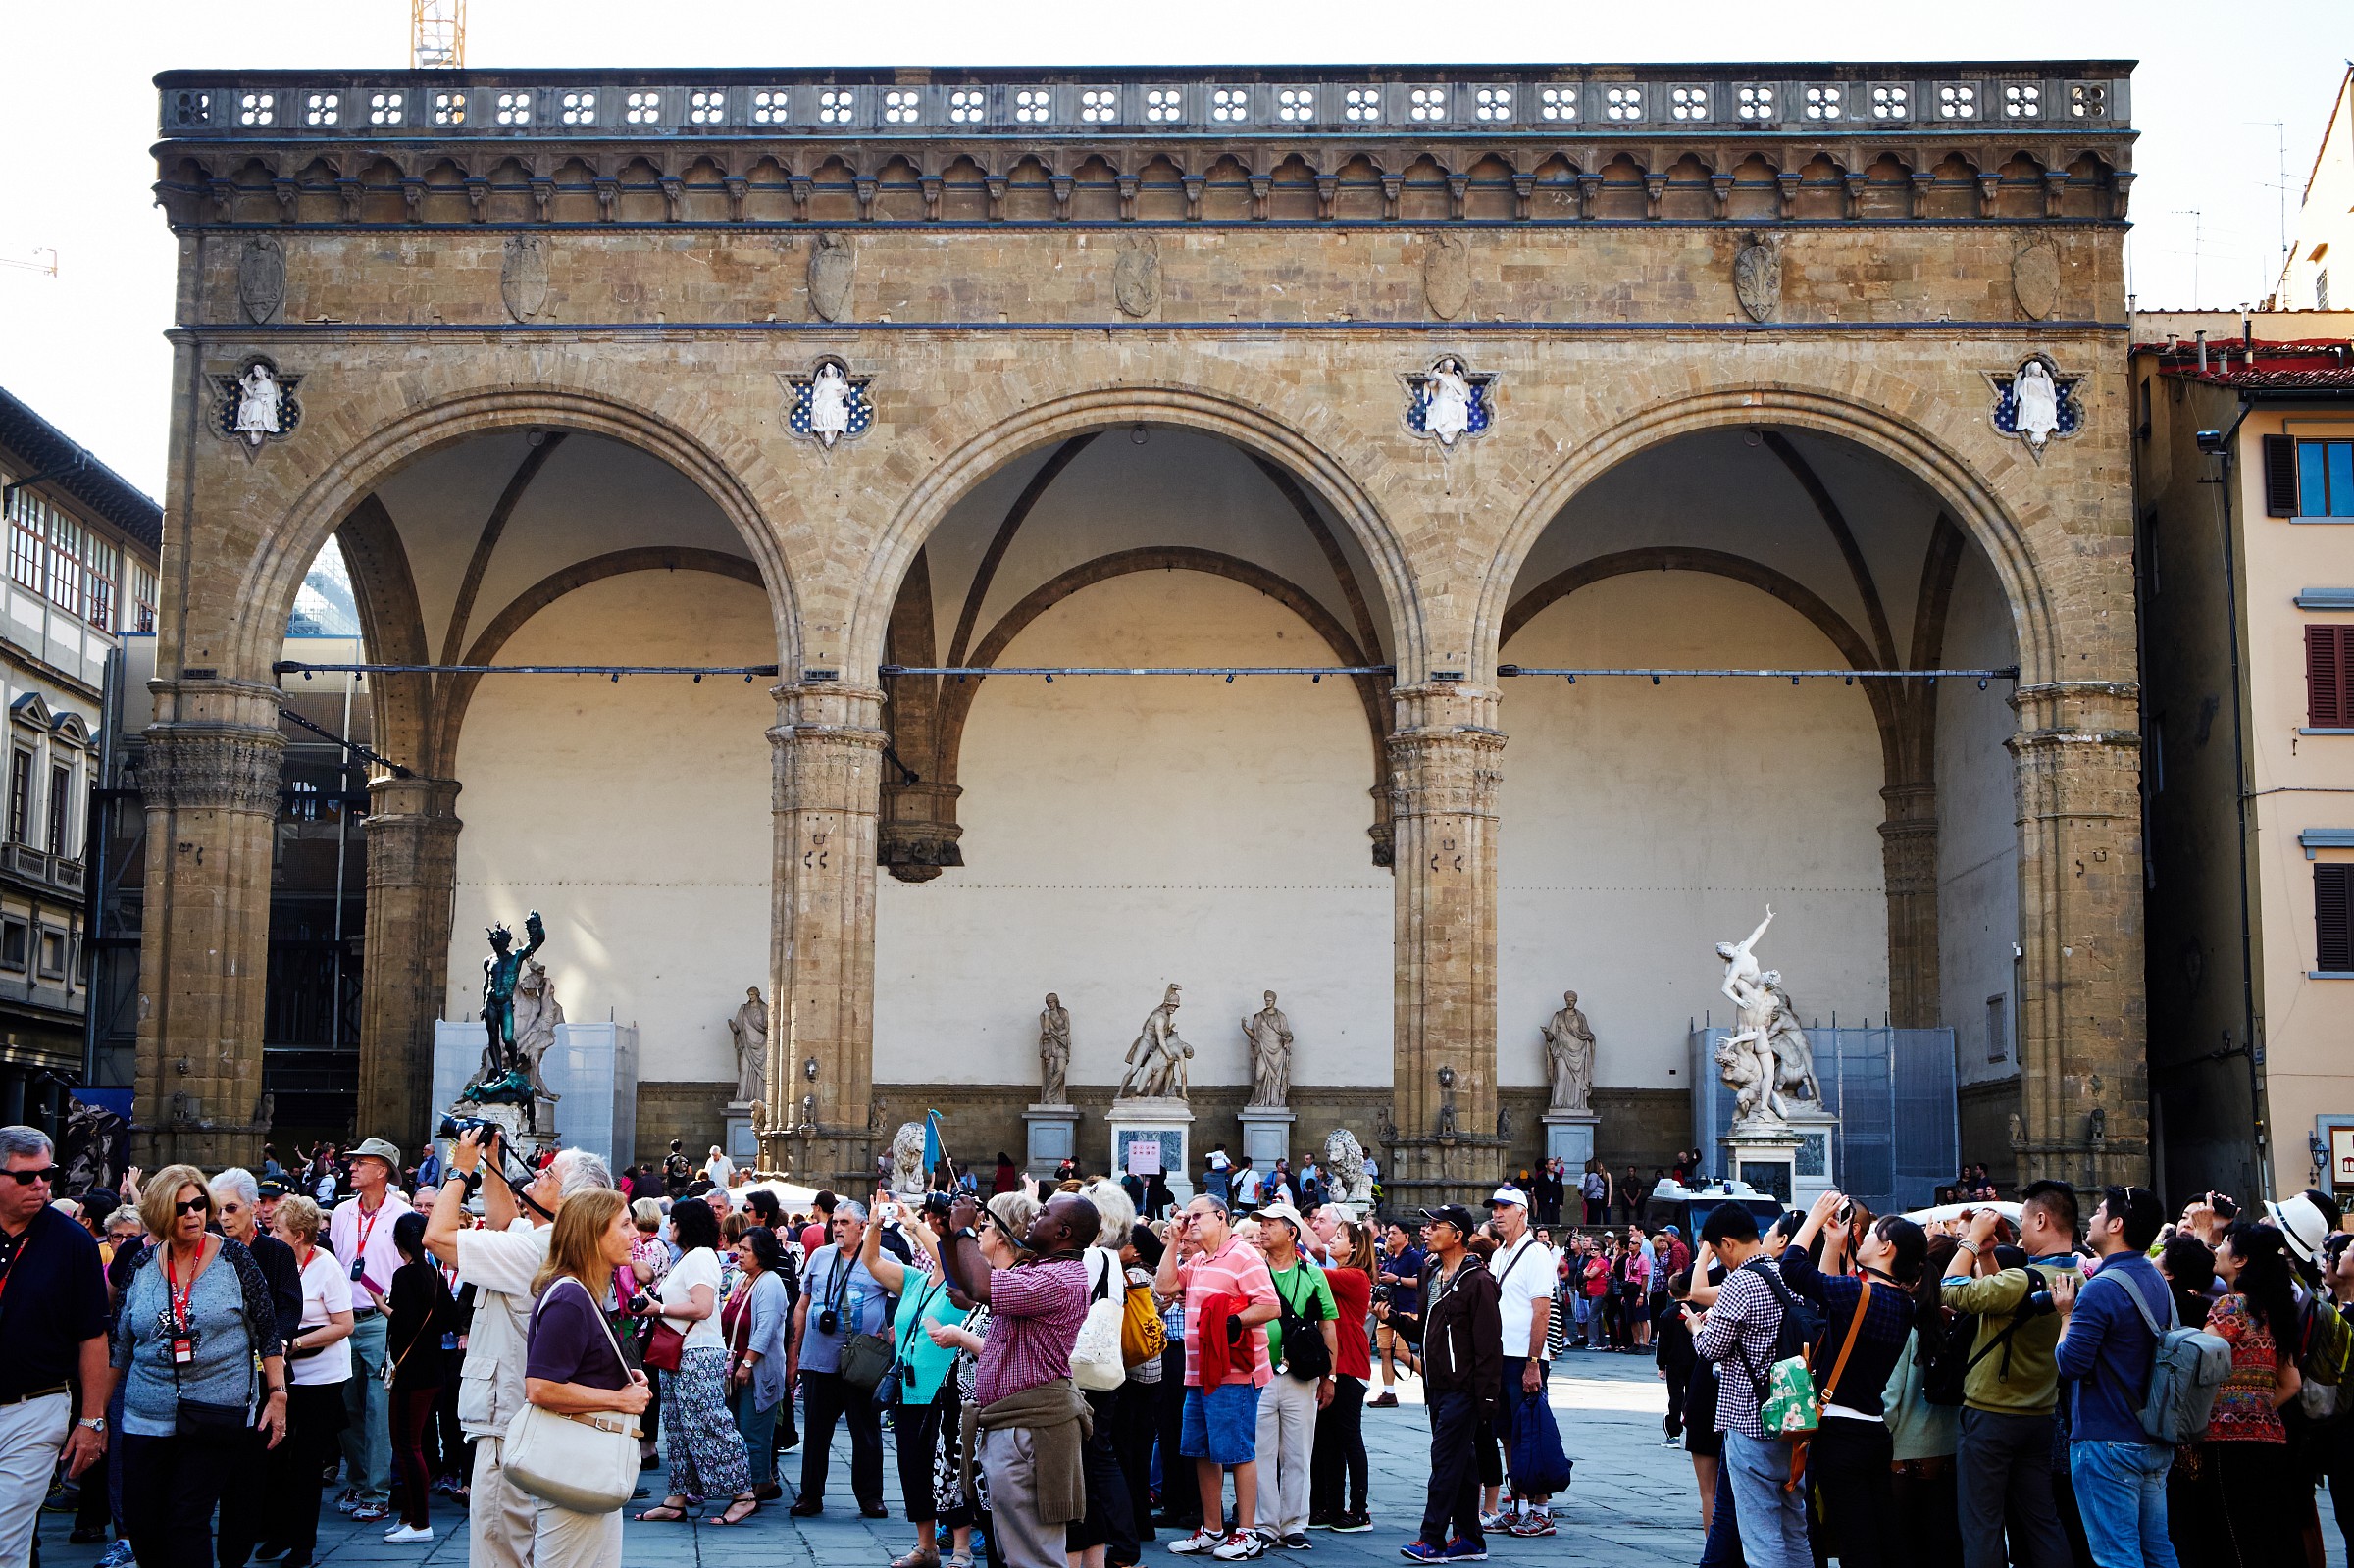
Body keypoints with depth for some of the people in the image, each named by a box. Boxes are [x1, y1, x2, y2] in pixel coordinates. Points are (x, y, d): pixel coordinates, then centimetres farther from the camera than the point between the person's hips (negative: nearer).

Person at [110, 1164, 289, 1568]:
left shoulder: (232, 1257, -2)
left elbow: (267, 1331, 0)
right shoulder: (144, 1264, 6)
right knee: (140, 1522, 3)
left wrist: (277, 1394, -5)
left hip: (217, 1414, -3)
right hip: (146, 1417, 4)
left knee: (188, 1523, -7)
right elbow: (121, 1344, 14)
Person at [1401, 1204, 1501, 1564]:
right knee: (1461, 1463, 12)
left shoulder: (1477, 1280, -13)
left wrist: (1486, 1395, -19)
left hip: (1464, 1390, -9)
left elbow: (1488, 1343, -16)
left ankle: (1432, 1539, -7)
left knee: (1446, 1460, -8)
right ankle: (1468, 1538, 18)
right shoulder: (1432, 1274, 14)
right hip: (1438, 1387, 9)